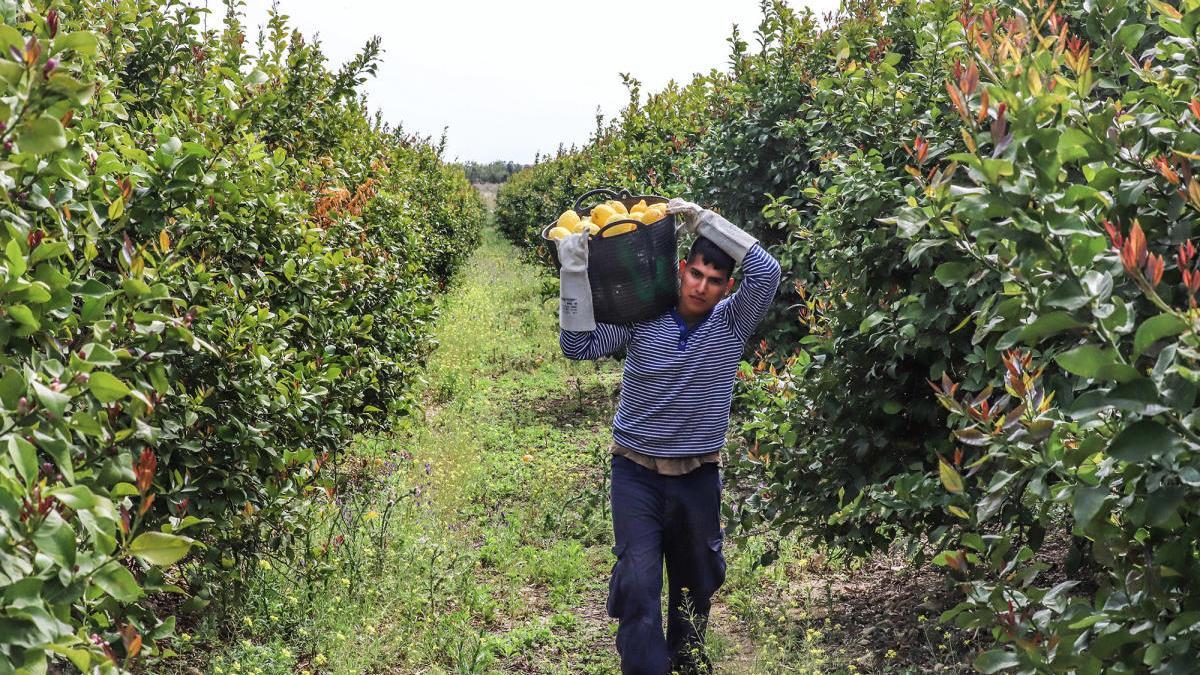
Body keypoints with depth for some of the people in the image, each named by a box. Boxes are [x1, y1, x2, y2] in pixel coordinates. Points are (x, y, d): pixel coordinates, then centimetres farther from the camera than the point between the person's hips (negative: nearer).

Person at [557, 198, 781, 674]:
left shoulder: (732, 324, -6)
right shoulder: (642, 317, -7)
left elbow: (766, 271, -20)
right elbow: (579, 346, -13)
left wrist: (703, 220, -21)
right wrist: (574, 275, -23)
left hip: (699, 474, 2)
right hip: (636, 472, -2)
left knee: (697, 576, 20)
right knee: (638, 583, -11)